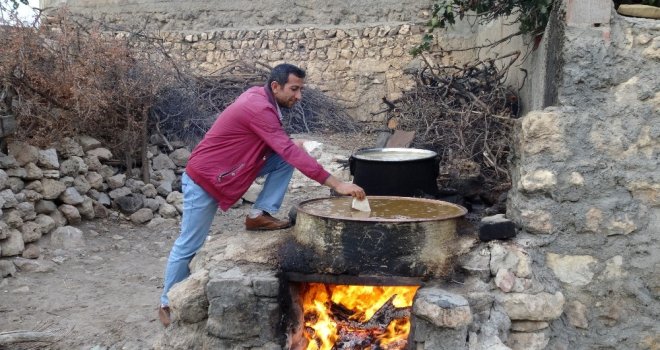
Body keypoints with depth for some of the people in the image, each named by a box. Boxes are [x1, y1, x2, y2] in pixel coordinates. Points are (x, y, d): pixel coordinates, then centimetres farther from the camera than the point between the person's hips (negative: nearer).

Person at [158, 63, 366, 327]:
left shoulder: (261, 98, 0)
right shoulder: (258, 108, -29)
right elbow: (289, 151, -36)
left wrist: (292, 145, -10)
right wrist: (335, 183, -39)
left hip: (229, 172, 8)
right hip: (202, 179, -8)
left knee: (283, 162, -8)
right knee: (188, 246, 2)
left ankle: (260, 214, -4)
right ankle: (168, 303, 19)